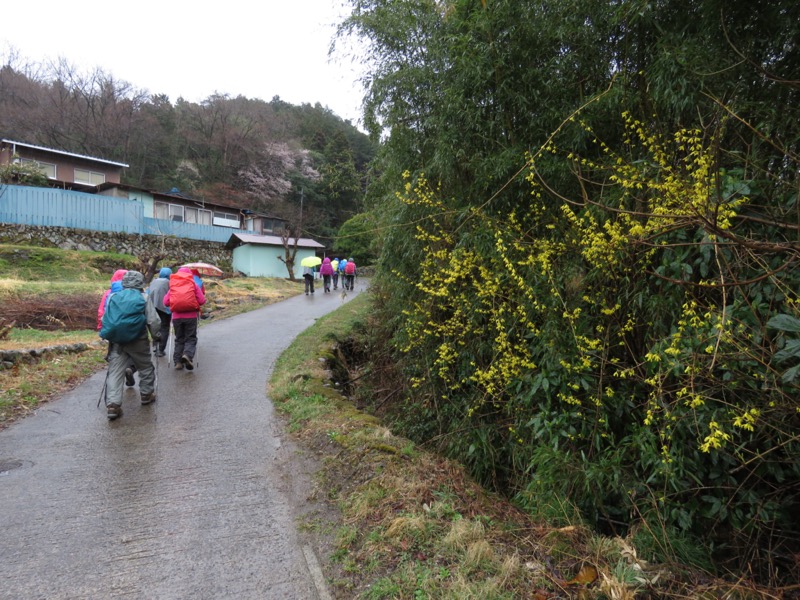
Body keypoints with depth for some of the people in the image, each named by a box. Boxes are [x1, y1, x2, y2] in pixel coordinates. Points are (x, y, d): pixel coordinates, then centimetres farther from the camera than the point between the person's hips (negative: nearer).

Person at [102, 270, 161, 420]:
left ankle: (112, 404, -6)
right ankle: (146, 394, 31)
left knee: (115, 372, 2)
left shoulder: (112, 297, 5)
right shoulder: (144, 298, -4)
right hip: (138, 341, -2)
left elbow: (105, 319, 10)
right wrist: (155, 336, 7)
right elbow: (153, 321, -8)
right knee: (146, 368, 18)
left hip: (117, 341, 2)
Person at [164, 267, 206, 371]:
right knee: (191, 338, 5)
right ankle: (187, 355, -21)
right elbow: (202, 300, -5)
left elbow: (166, 302, 2)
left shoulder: (173, 286, 7)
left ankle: (177, 361, 8)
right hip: (191, 316, -2)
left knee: (179, 339, 14)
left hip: (176, 316, 2)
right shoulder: (194, 285, 2)